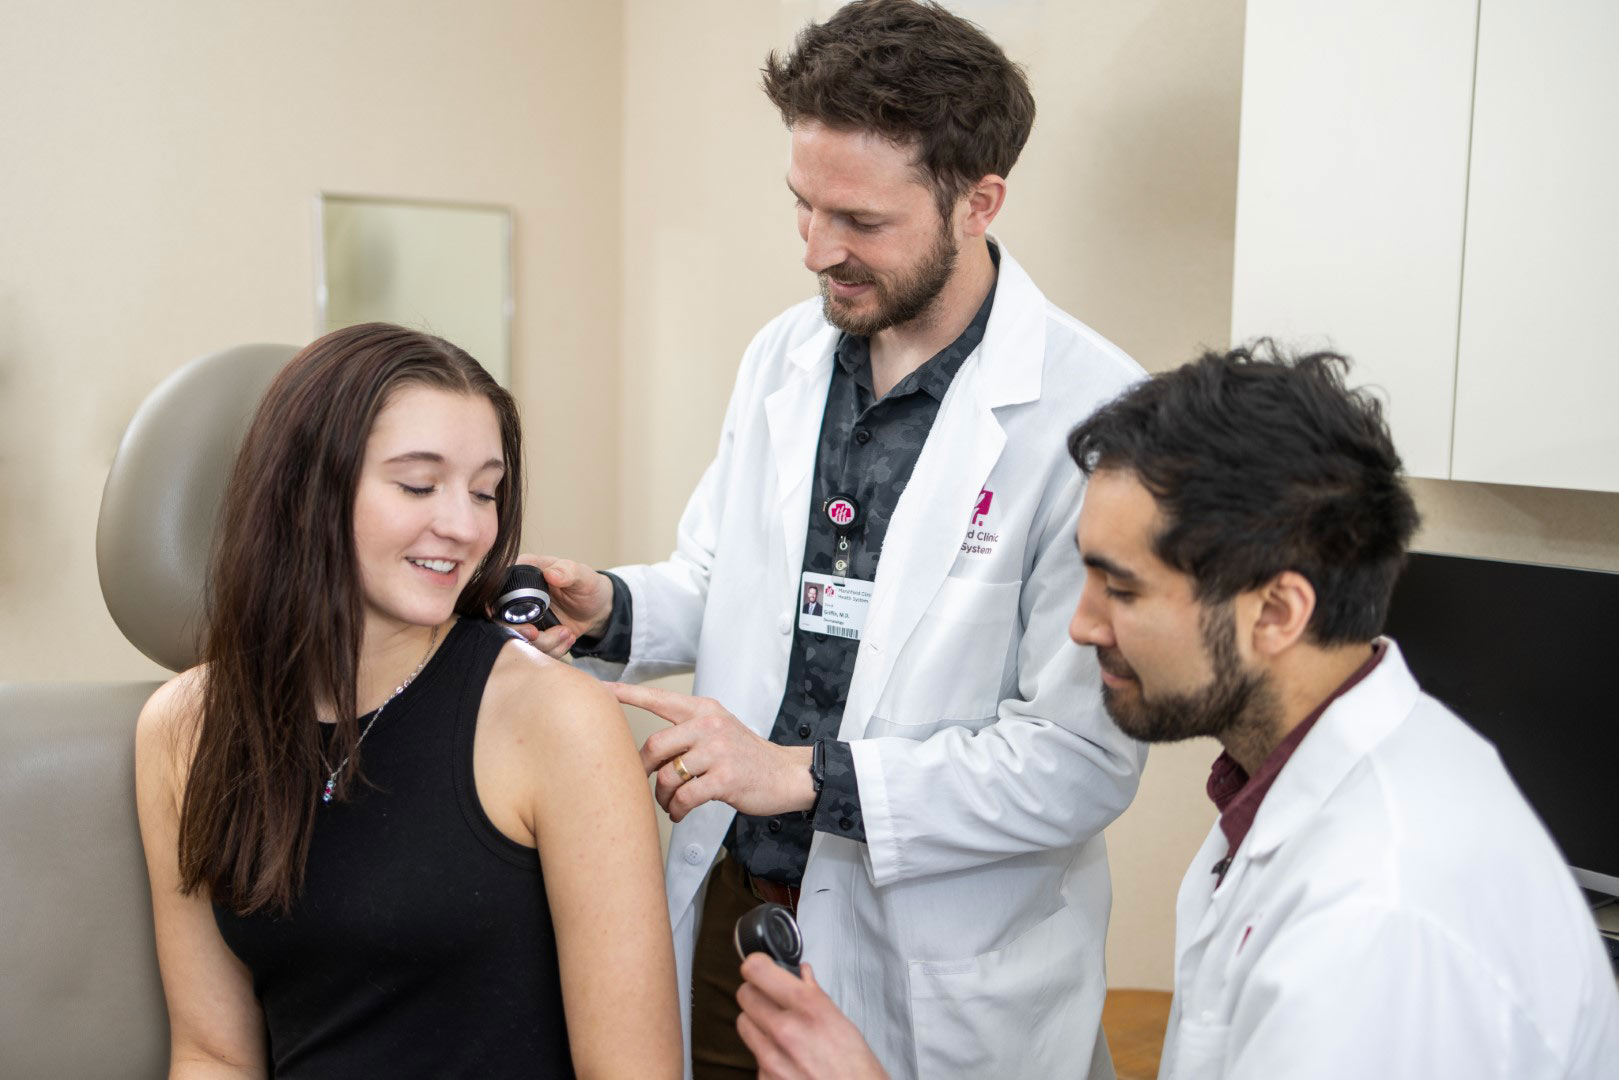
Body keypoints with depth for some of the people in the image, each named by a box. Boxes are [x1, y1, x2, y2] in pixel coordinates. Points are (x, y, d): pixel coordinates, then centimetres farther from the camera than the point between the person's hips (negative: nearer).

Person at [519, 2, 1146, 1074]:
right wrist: (608, 610, -8)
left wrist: (802, 774, -22)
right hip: (727, 906, 6)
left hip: (937, 973, -5)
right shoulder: (784, 355, 2)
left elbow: (1086, 758, -20)